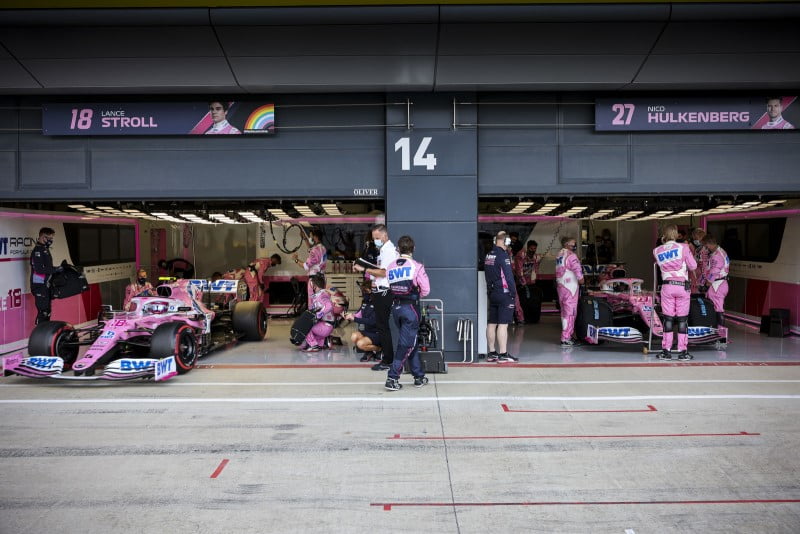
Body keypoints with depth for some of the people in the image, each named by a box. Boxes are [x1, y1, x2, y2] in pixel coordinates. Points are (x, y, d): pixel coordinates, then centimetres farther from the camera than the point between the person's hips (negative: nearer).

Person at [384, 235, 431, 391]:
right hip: (410, 308, -5)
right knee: (406, 344, -1)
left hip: (396, 307, 6)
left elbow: (391, 287, 3)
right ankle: (392, 378, -6)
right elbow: (426, 290, -9)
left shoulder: (390, 267, 4)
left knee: (410, 342, 16)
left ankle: (419, 376, 23)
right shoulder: (416, 266, -10)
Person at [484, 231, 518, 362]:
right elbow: (508, 275, -16)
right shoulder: (503, 255, -14)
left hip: (491, 293, 8)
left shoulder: (488, 255, 11)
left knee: (492, 323, 10)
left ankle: (492, 353, 16)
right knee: (503, 324, -7)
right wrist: (513, 292, -10)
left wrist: (490, 290, 17)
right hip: (504, 293, -8)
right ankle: (503, 354, -7)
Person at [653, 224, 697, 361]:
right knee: (682, 318, 4)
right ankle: (683, 351, 6)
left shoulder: (657, 251, 2)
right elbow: (693, 266, -2)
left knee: (668, 318, 7)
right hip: (683, 286, -2)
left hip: (667, 287, 2)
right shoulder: (683, 247, -5)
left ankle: (666, 351, 7)